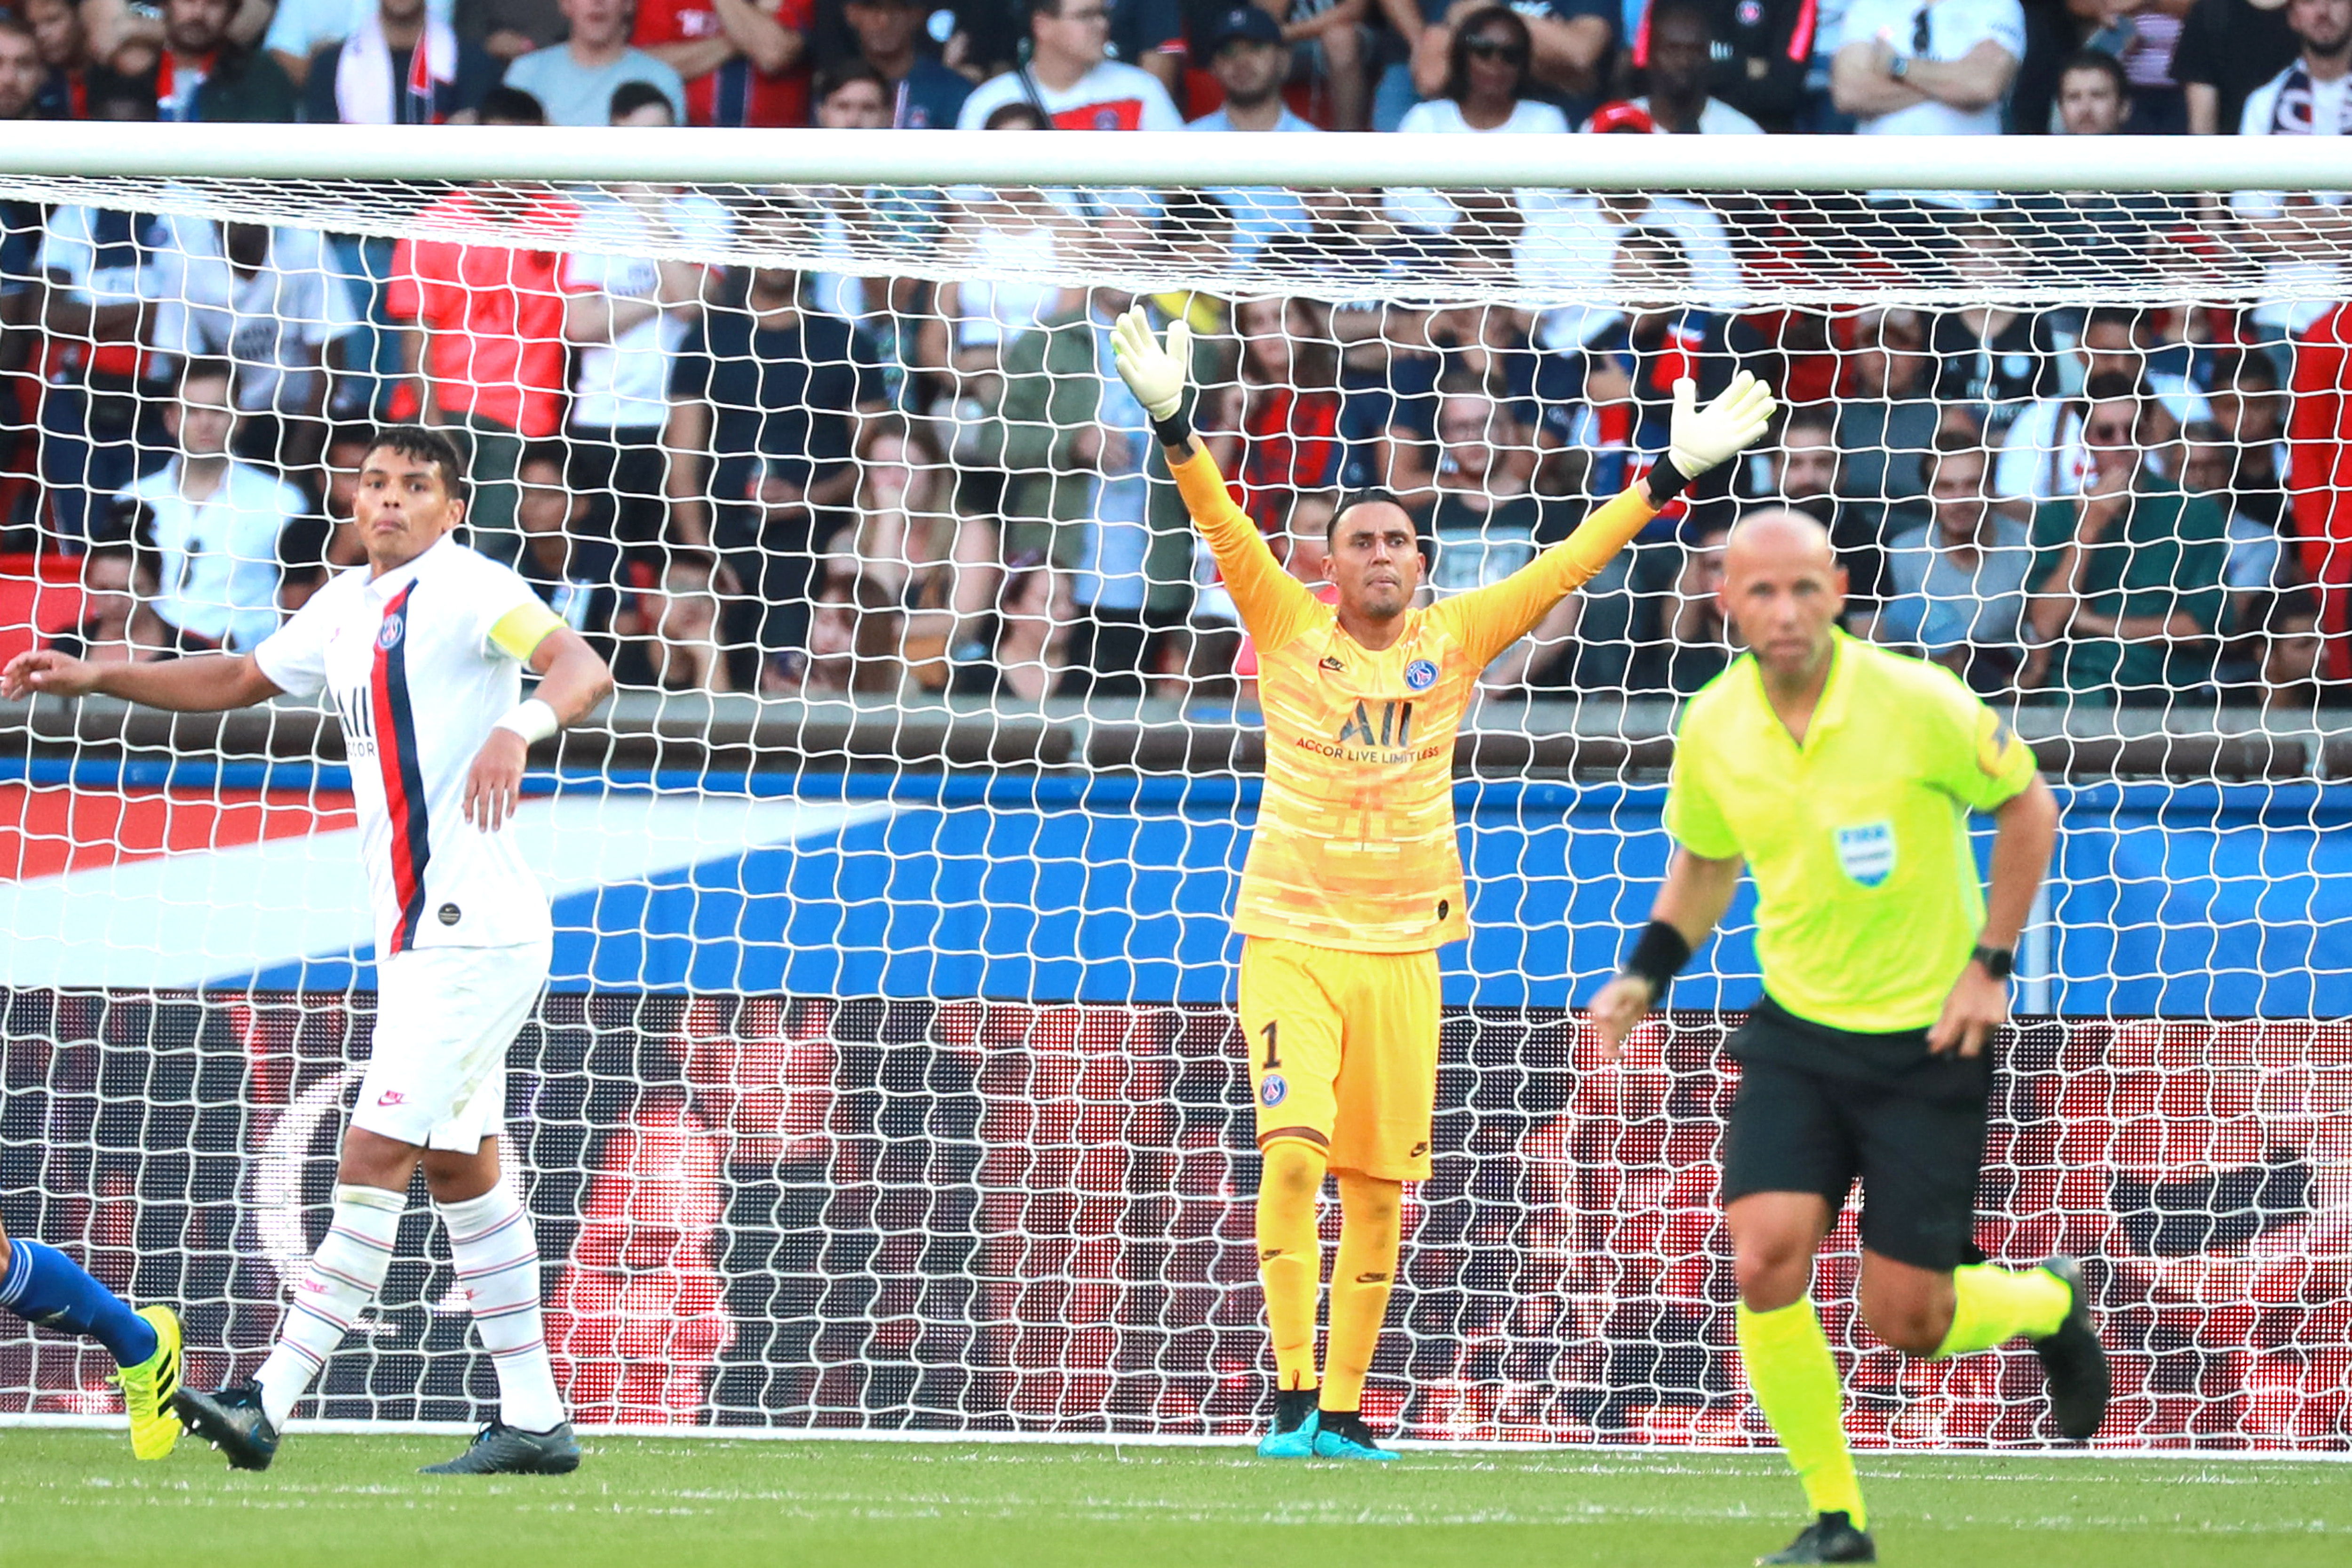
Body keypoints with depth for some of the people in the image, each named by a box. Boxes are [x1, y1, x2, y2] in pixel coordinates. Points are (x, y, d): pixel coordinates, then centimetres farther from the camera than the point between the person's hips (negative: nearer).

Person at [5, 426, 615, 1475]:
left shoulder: (466, 588, -10)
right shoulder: (345, 608, 16)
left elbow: (584, 670, -23)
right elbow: (238, 680, 30)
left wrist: (517, 729, -42)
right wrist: (97, 678, 21)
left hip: (474, 935, -10)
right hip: (414, 941, 10)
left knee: (375, 1158, -12)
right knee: (460, 1170, 11)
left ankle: (271, 1404, -15)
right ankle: (533, 1419, 15)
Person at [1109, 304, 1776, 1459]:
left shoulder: (1454, 642, 6)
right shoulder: (1289, 629, 0)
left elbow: (1564, 564, 9)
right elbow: (1225, 527, -11)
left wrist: (1672, 475, 7)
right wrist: (1173, 427, -25)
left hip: (1402, 951, 3)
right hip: (1289, 940, -3)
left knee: (1377, 1192, 4)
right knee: (1294, 1153, -17)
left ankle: (1343, 1410, 12)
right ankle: (1292, 1396, -14)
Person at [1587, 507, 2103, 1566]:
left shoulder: (1917, 703, -17)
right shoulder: (1712, 728, -5)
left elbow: (2028, 807, -2)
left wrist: (1990, 962, -8)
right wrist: (1643, 978, 1)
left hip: (1927, 1039, -3)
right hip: (1797, 1031, 3)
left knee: (1907, 1322, -3)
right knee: (1764, 1261, -17)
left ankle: (2050, 1303, 33)